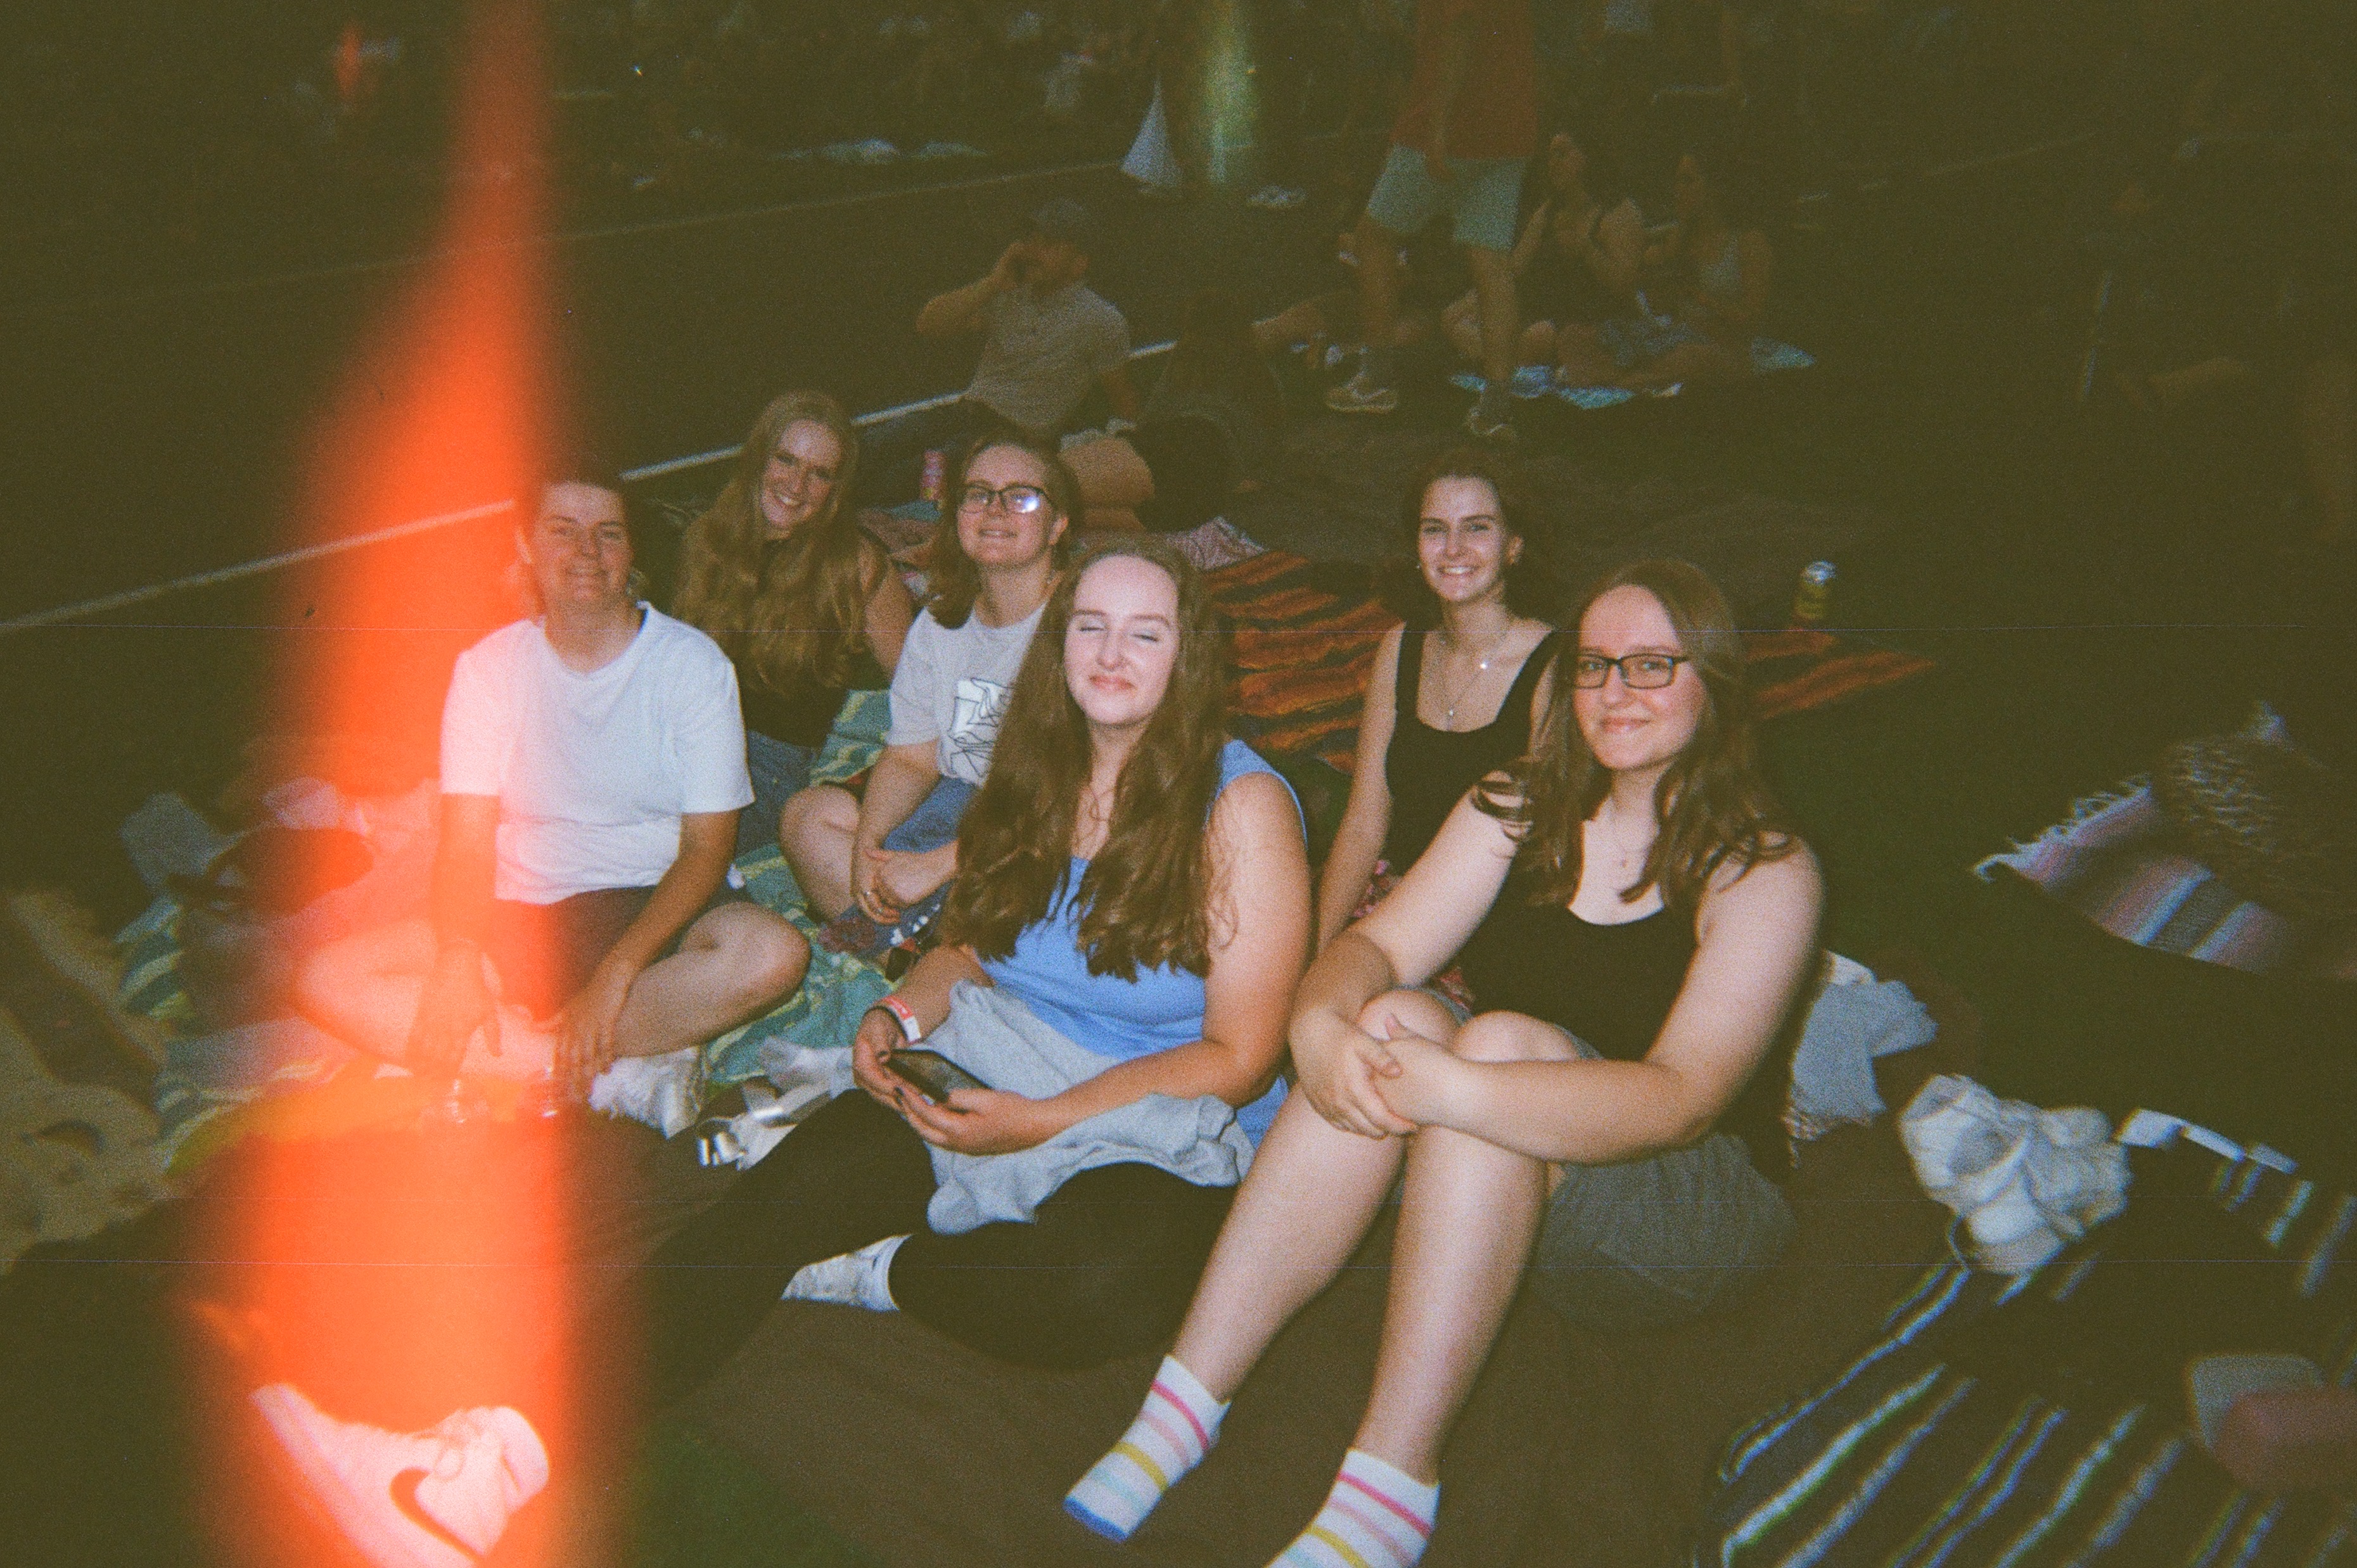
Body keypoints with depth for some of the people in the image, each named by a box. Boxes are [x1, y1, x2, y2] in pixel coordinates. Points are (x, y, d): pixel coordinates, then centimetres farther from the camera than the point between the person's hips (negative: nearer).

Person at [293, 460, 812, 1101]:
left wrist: (615, 974, -23)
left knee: (775, 953, -34)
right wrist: (459, 958, -24)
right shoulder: (488, 665, 4)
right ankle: (591, 1069, -27)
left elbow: (706, 845, -9)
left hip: (656, 908, -2)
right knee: (325, 980, -19)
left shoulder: (692, 663, -3)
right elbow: (467, 838, -3)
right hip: (518, 919, 2)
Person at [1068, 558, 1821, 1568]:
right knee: (1390, 1020, -25)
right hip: (1487, 1182, 4)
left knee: (1502, 1039, -32)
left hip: (1687, 1211, -4)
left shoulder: (1763, 871, -12)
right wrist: (1320, 1023, -31)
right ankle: (1185, 1402, -27)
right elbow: (1379, 943, -6)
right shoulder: (1519, 810, 4)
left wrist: (1448, 1087, -39)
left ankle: (1388, 1484, -34)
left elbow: (1683, 1098, -25)